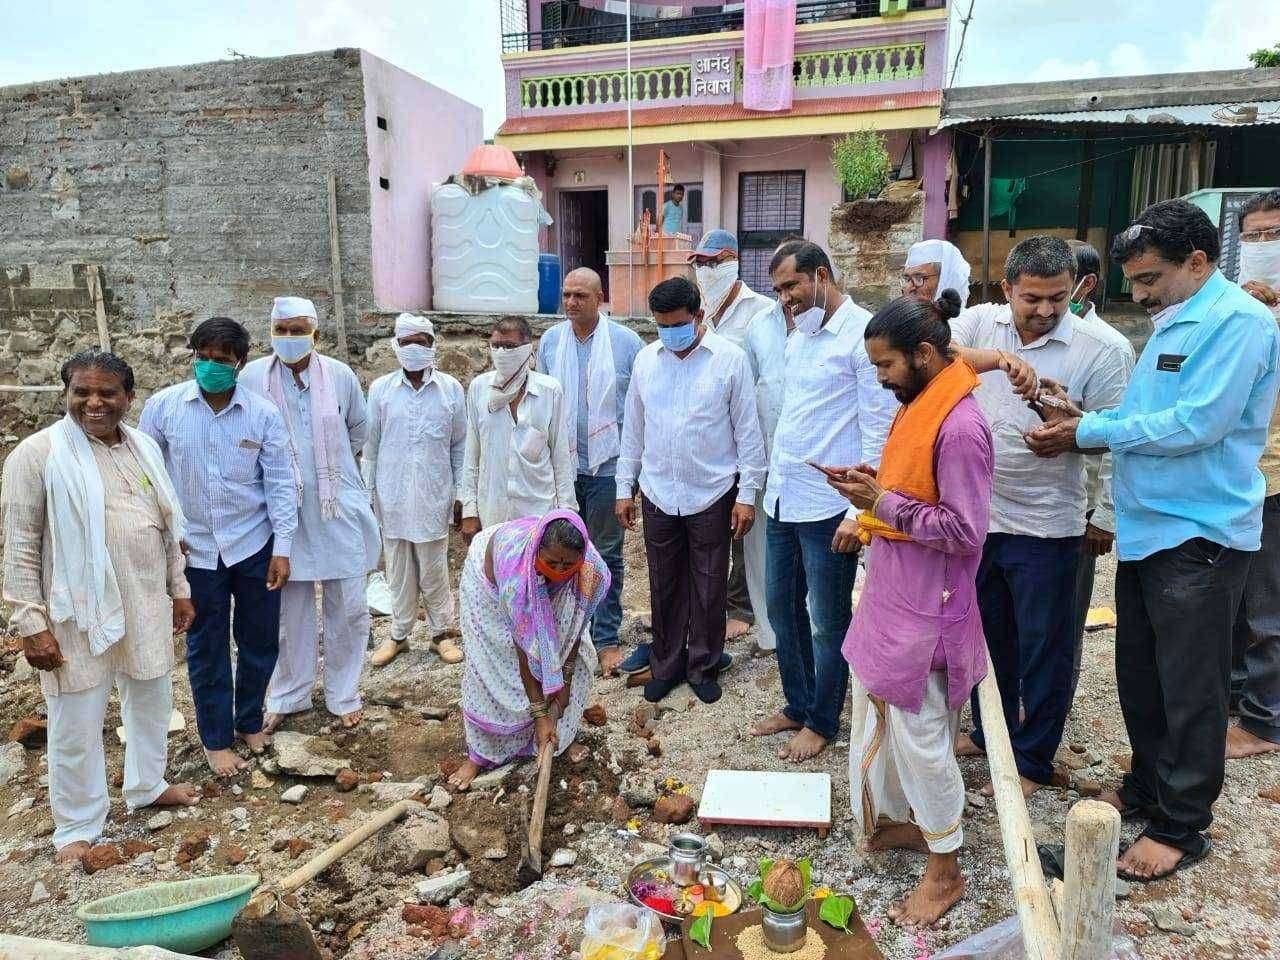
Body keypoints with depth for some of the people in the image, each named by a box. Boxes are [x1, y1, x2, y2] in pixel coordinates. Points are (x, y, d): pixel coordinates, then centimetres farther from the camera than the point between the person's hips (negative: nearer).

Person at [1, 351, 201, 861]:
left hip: (147, 604, 6)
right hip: (79, 612, -5)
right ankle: (78, 825, 26)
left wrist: (179, 588, 14)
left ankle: (146, 786, 42)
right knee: (77, 724, 7)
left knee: (151, 700, 20)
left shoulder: (144, 447, 5)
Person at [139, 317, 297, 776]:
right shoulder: (163, 406, -7)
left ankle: (250, 721, 34)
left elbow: (280, 483, -5)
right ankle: (216, 738, 28)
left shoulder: (263, 413, -8)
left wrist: (282, 549, -7)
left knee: (260, 641, 11)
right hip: (195, 548, 0)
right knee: (206, 647, 11)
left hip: (254, 545, 0)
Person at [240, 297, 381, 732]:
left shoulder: (340, 375, -3)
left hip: (339, 509, 1)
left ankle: (344, 695, 24)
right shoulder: (252, 377, -6)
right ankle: (288, 696, 29)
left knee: (348, 607, 7)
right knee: (289, 609, 10)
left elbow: (359, 427, 14)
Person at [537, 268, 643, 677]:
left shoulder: (627, 342, -7)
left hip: (607, 464, -3)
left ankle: (606, 638, 18)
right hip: (560, 463, 3)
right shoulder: (550, 341, 2)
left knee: (606, 554, 7)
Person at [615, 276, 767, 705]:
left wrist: (747, 494, -7)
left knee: (709, 588, 9)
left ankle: (704, 667, 27)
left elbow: (747, 430, -5)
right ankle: (666, 665, 29)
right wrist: (625, 487, 9)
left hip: (712, 495, -3)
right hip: (658, 495, 3)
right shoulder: (645, 359, 3)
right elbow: (633, 430, 9)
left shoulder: (730, 359, -8)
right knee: (664, 586, 13)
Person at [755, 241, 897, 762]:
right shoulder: (798, 336, 12)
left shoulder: (863, 334, -12)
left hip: (828, 505, -8)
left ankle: (822, 721, 25)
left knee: (828, 621, 7)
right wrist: (774, 478, 13)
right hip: (782, 498, 8)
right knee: (782, 608, 17)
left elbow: (879, 429, -14)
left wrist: (859, 510, -16)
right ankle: (797, 705, 35)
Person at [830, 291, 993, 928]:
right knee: (891, 721, 20)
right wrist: (876, 485, 0)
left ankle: (945, 871, 23)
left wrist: (882, 504, -21)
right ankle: (909, 820, 40)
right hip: (892, 593, 9)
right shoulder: (918, 407, 7)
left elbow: (962, 531, -22)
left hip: (925, 607, -9)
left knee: (921, 734, 4)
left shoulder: (960, 426, -22)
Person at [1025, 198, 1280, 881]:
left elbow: (1196, 424, -23)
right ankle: (1148, 787, 35)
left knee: (1189, 689, 4)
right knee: (1138, 674, 18)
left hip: (1199, 537, -9)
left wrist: (1089, 430, -16)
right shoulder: (1172, 324, 14)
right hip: (1146, 529, 9)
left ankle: (1181, 826, 19)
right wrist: (1083, 432, -4)